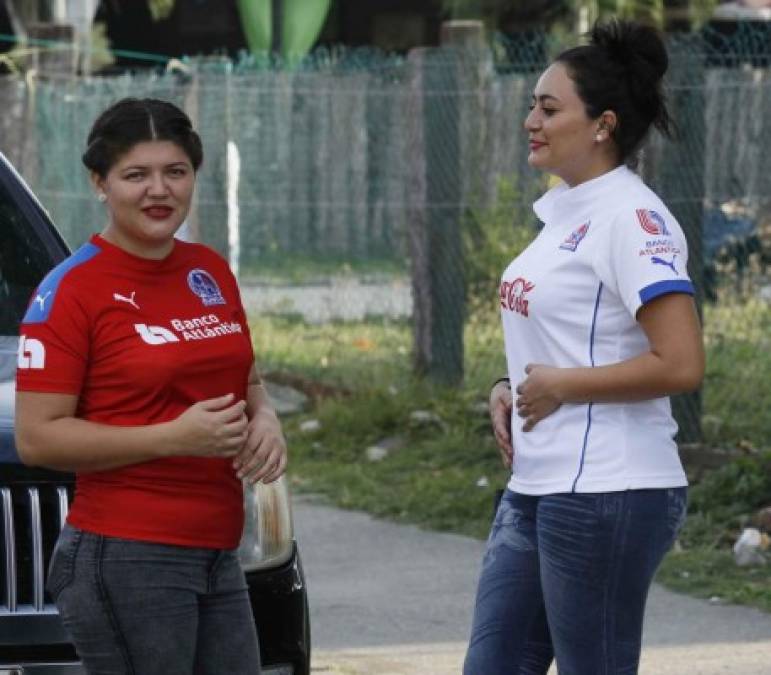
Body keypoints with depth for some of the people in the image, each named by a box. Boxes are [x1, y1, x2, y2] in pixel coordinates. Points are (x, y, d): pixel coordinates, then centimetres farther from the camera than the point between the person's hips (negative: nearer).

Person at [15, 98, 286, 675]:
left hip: (218, 556, 7)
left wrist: (263, 422, 2)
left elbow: (247, 383, 27)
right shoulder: (72, 290, -8)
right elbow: (38, 438, -13)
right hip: (126, 557, -7)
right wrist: (173, 437, -20)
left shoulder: (210, 272, 13)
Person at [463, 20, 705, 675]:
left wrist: (560, 386, -15)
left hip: (605, 493, -10)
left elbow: (681, 364, -23)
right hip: (536, 490, 10)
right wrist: (510, 391, 8)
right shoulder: (566, 211, 14)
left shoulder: (631, 218, -14)